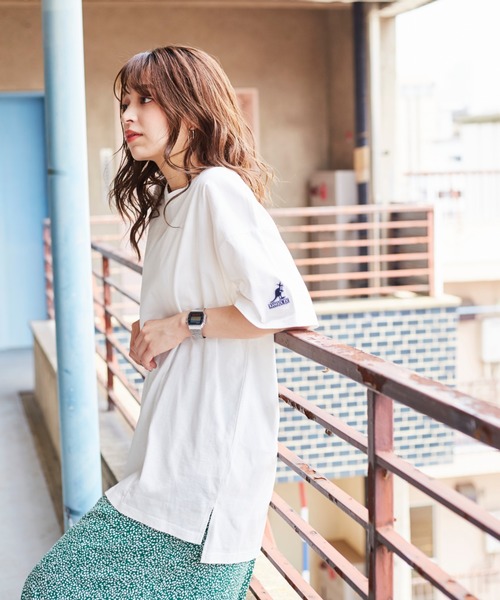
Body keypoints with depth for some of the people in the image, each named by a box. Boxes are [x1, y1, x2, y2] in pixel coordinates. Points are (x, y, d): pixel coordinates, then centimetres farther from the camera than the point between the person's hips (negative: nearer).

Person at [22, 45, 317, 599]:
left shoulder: (217, 188, -13)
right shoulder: (168, 203, 17)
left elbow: (283, 305, -22)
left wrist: (184, 324, -13)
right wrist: (151, 334, 10)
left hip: (205, 465, -10)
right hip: (172, 458, 10)